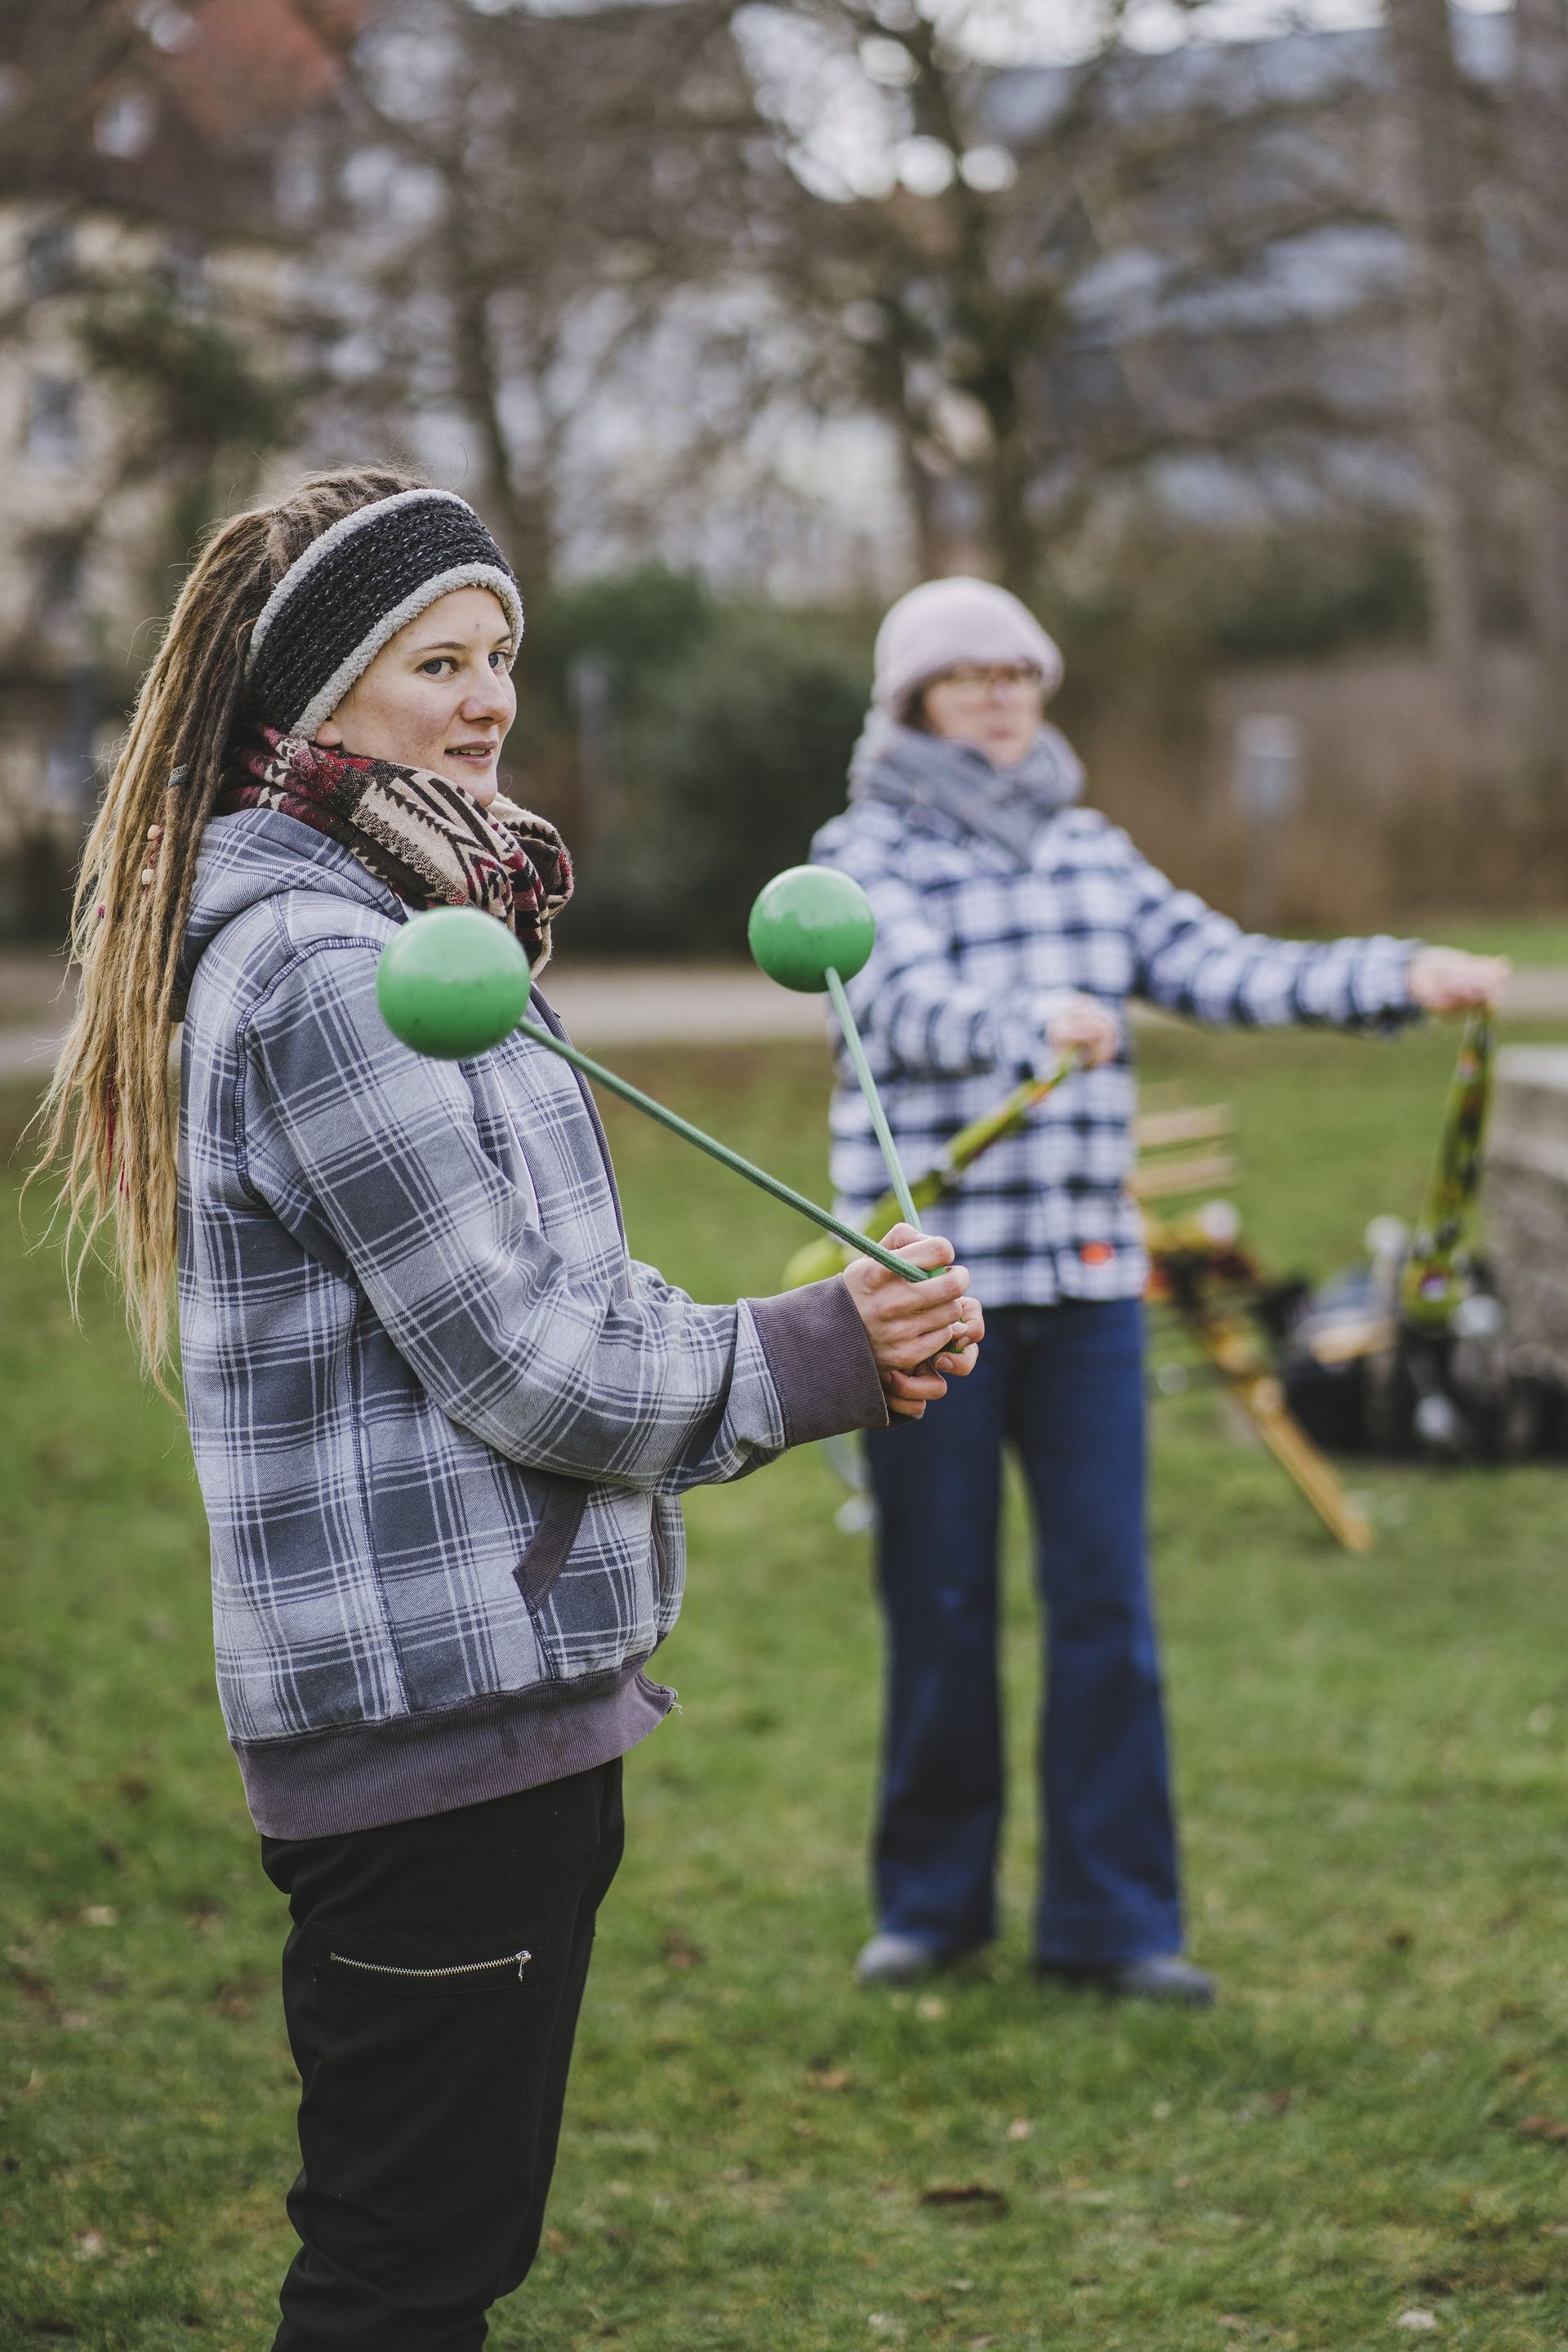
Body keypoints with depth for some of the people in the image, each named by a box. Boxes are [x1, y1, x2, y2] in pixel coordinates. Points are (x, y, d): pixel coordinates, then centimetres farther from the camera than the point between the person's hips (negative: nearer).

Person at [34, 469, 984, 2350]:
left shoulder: (413, 934, 17)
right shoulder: (319, 968, -16)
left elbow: (577, 1302, 17)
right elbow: (519, 1362, -17)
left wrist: (851, 1333, 2)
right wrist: (817, 1361, -6)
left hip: (501, 1692, 10)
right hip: (435, 1697, -10)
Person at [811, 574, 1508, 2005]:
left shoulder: (1090, 855, 12)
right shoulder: (866, 859, -2)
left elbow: (1221, 970, 0)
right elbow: (907, 1002, -21)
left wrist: (1401, 977, -14)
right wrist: (1038, 1021, -42)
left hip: (1087, 1277, 4)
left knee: (1107, 1601, 2)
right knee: (940, 1603, 5)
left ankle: (1112, 1920, 9)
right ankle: (931, 1900, 21)